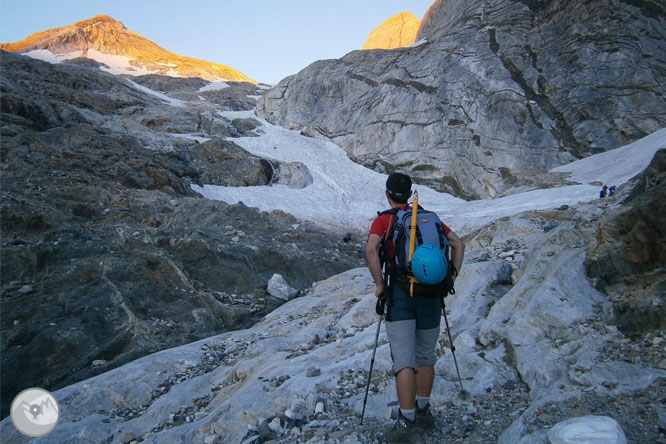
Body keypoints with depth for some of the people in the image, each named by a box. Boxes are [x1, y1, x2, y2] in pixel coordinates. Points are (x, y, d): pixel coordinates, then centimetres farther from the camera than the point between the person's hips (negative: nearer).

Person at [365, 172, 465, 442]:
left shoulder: (383, 220, -1)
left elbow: (371, 250, -19)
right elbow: (458, 244, 9)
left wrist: (379, 284, -9)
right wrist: (451, 278, 9)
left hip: (400, 292, -4)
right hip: (430, 292, 4)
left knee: (404, 361, -1)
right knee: (426, 357, 17)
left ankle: (407, 421, 0)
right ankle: (423, 412, 29)